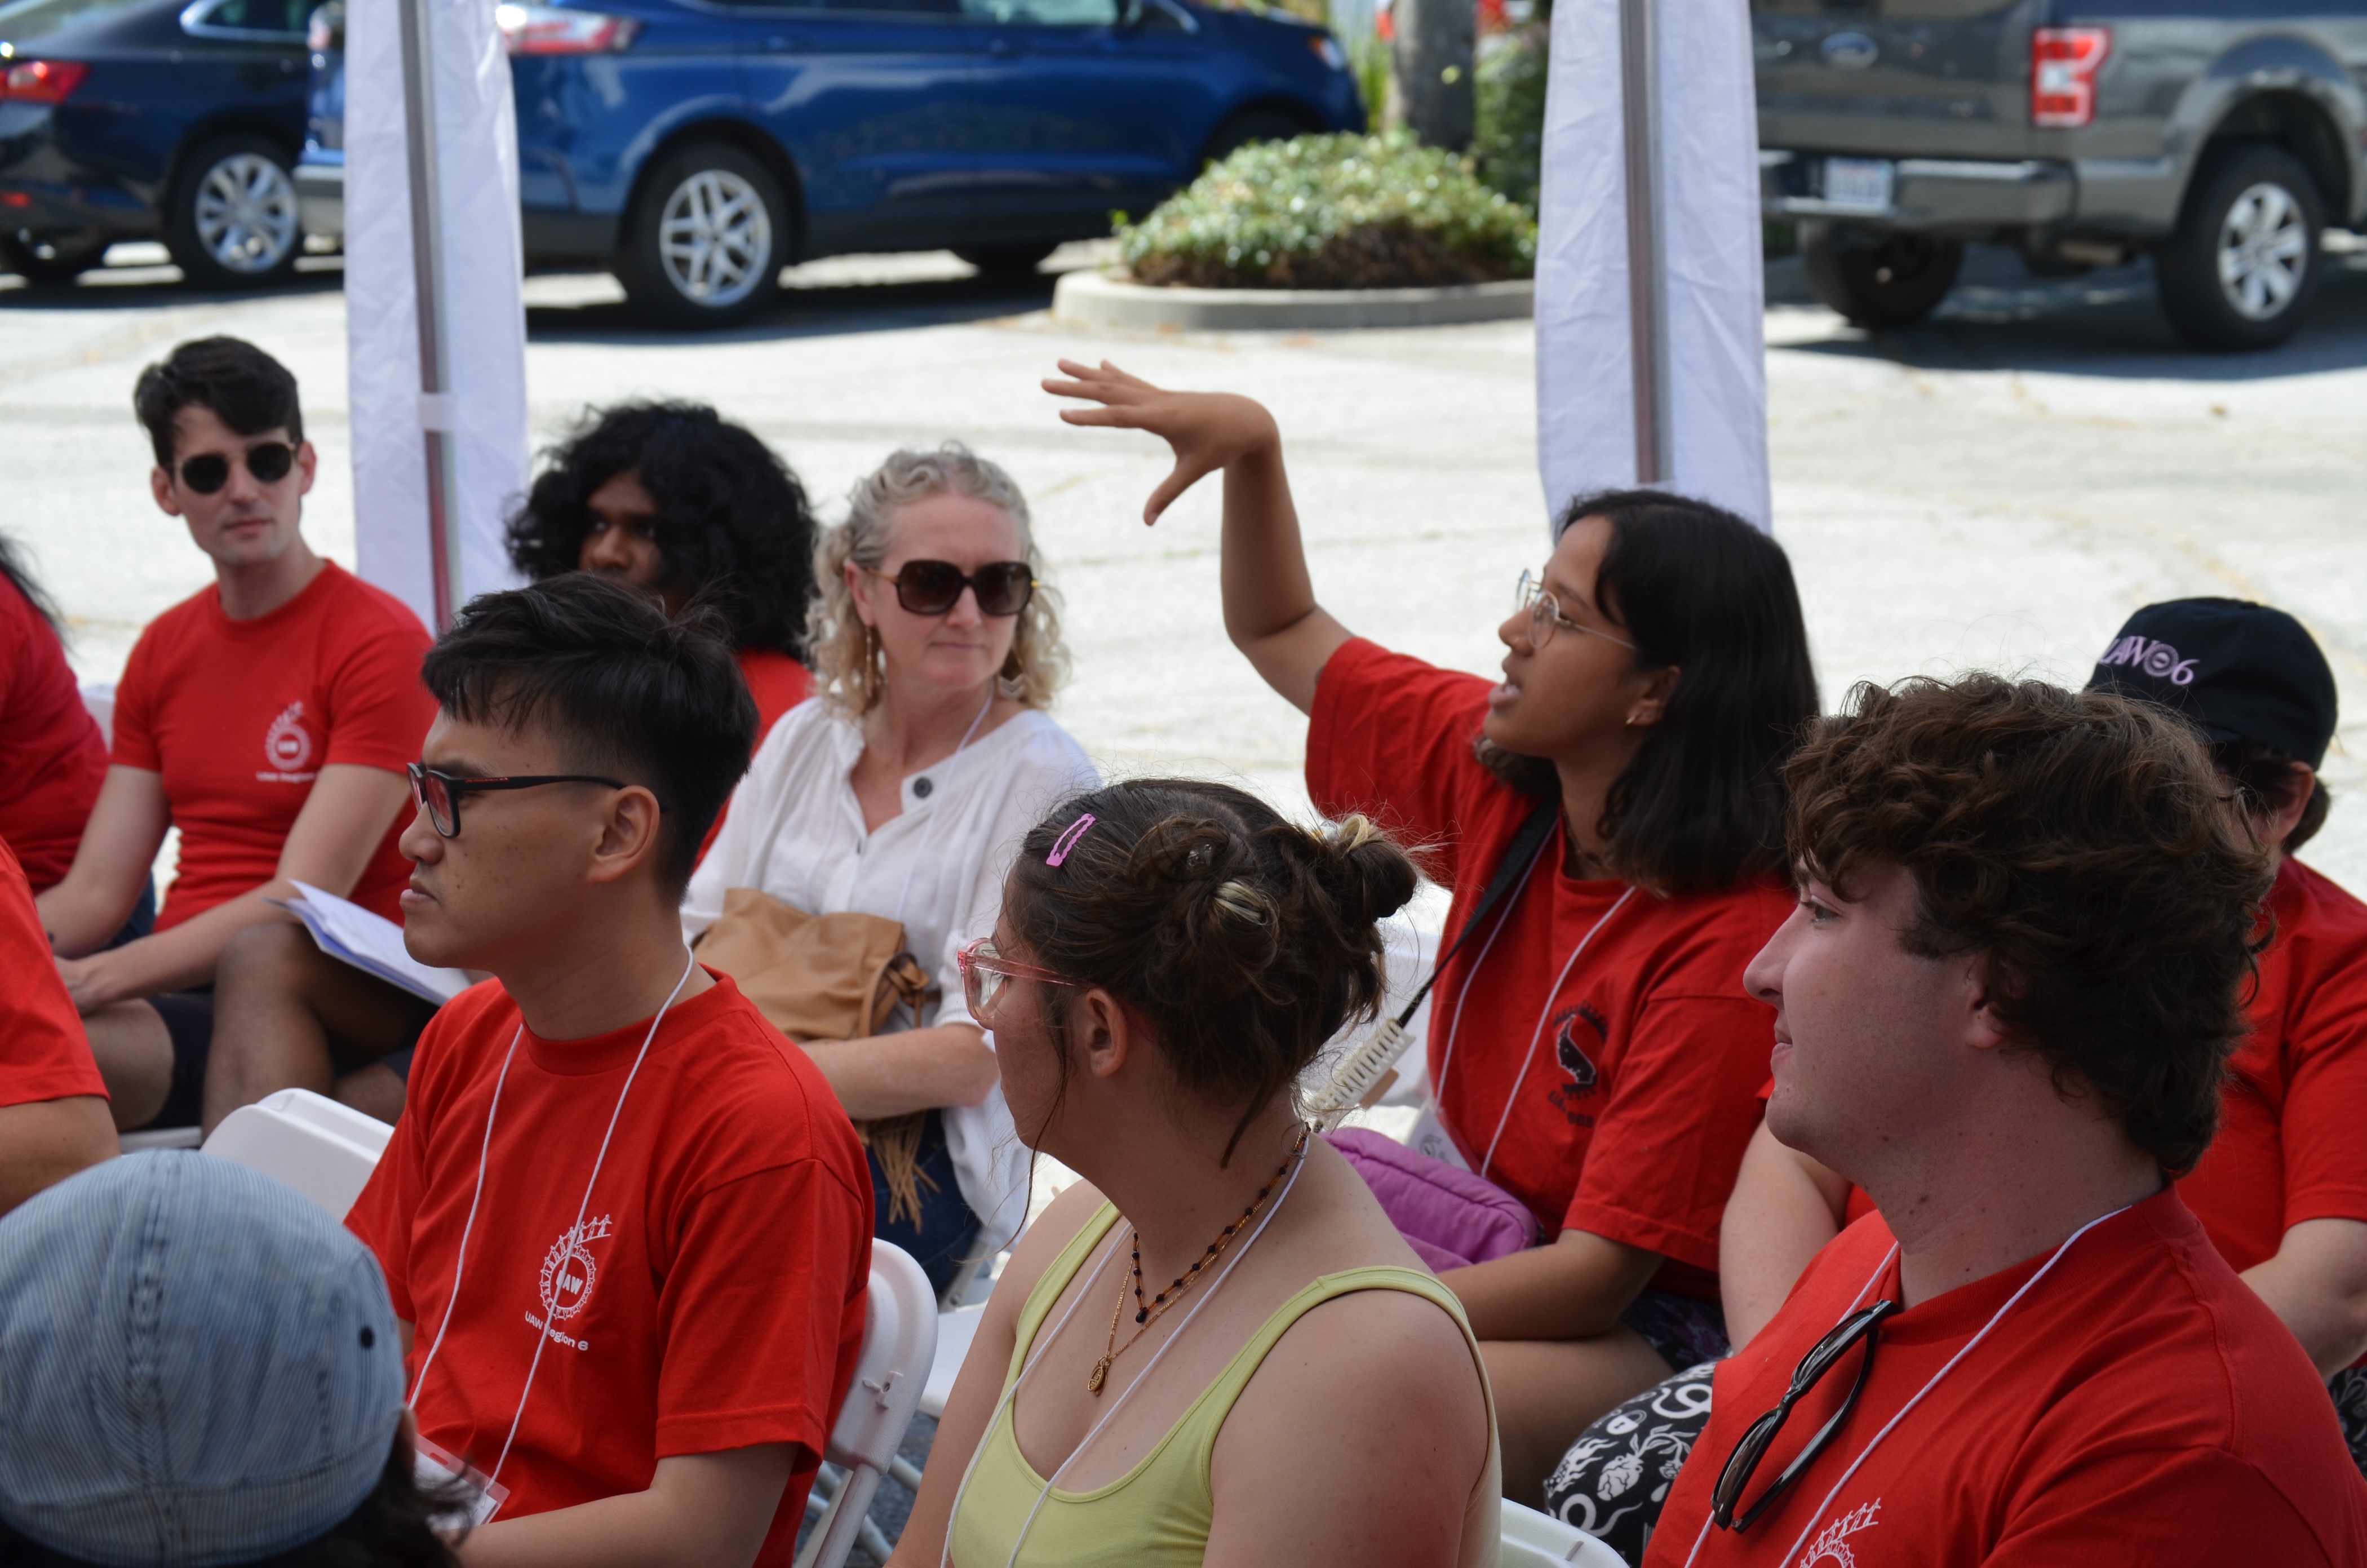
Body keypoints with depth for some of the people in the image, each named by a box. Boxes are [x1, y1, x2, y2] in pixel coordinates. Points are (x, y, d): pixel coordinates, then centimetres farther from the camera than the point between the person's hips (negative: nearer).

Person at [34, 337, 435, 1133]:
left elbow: (304, 902, -13)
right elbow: (95, 894, 13)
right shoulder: (162, 651, 19)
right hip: (179, 987, 7)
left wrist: (98, 978, -24)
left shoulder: (381, 642, -5)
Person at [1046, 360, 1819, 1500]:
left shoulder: (1735, 943, -23)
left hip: (1646, 1331, -8)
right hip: (1495, 1254, 8)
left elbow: (1599, 1273, -23)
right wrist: (1253, 447, 2)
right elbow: (1284, 634, 18)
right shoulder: (1495, 777, 0)